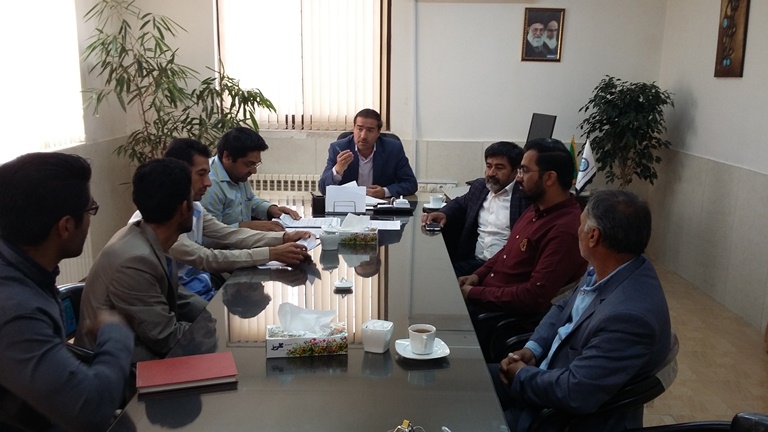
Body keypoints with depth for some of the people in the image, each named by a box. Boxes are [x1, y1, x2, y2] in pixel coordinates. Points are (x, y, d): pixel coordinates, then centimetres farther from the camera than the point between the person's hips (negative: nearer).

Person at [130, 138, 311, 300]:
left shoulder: (191, 206, 5)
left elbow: (229, 234, 2)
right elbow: (205, 259, -27)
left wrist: (283, 238, -11)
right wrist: (271, 254, -29)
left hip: (202, 286, 8)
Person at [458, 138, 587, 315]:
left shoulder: (565, 230, -25)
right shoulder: (537, 209, 7)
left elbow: (536, 297, -27)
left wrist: (474, 294, -20)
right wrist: (478, 275, 4)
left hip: (511, 314, -9)